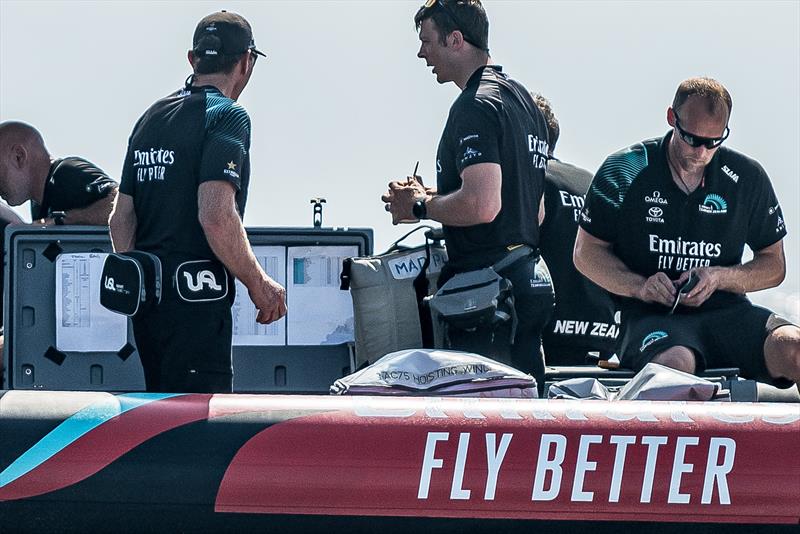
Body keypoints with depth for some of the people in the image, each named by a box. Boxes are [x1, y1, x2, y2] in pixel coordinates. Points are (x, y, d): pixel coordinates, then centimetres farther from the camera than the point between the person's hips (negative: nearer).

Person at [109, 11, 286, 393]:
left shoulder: (151, 118, 16)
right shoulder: (227, 116, -9)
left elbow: (121, 218, 17)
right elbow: (216, 217, -20)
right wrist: (259, 285, -10)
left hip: (146, 294, 8)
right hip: (195, 297, -8)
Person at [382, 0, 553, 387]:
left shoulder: (475, 105, -13)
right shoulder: (520, 97, 18)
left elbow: (482, 205, -26)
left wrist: (420, 206, -8)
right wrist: (430, 196, 20)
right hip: (530, 279, 10)